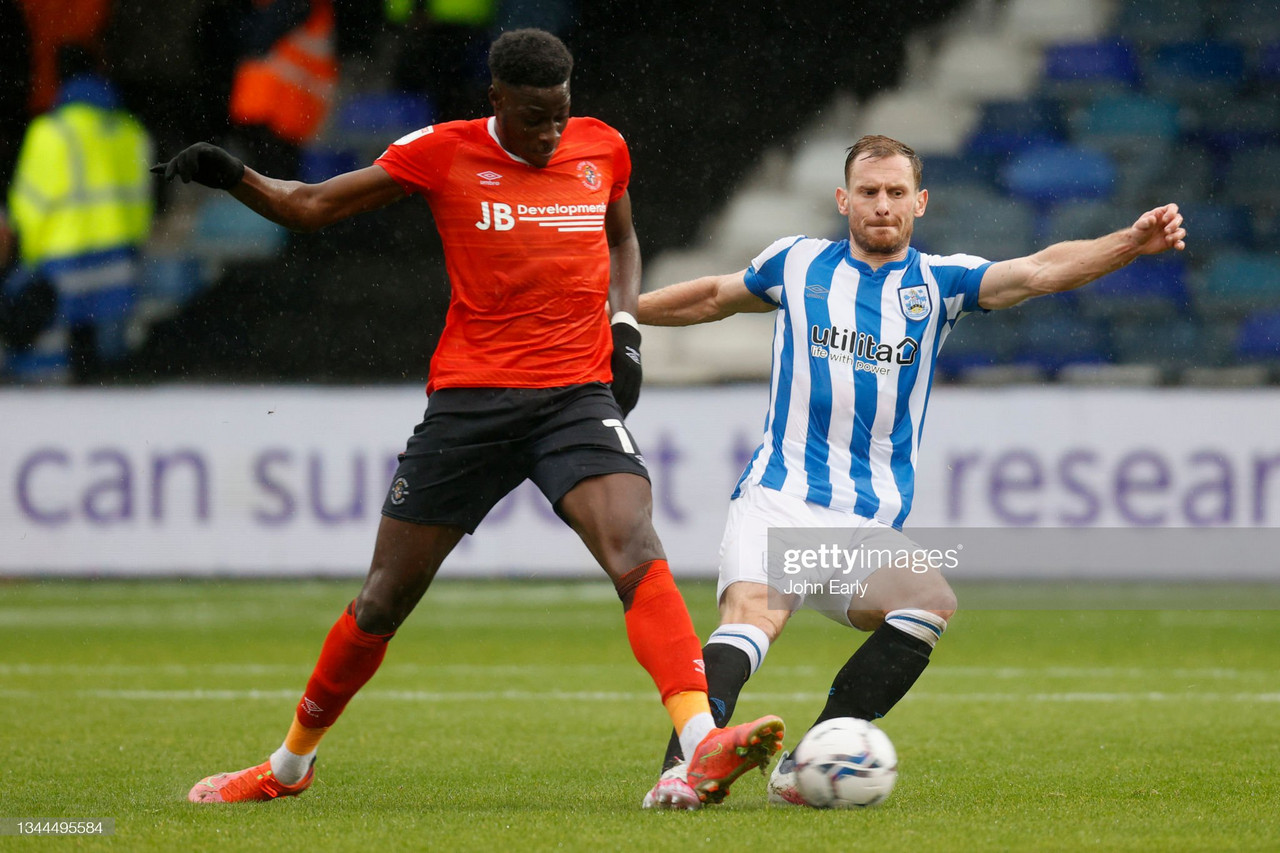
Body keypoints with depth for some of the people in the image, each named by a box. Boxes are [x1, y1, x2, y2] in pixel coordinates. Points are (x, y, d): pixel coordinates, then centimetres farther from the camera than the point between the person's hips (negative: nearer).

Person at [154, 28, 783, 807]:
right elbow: (309, 208, 3)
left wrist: (625, 326, 9)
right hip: (470, 401, -1)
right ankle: (291, 764, 28)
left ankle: (702, 748, -35)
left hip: (578, 397, 1)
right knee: (385, 599, 7)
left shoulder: (601, 148, 5)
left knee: (638, 553, -25)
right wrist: (233, 177, -15)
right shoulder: (443, 154, -3)